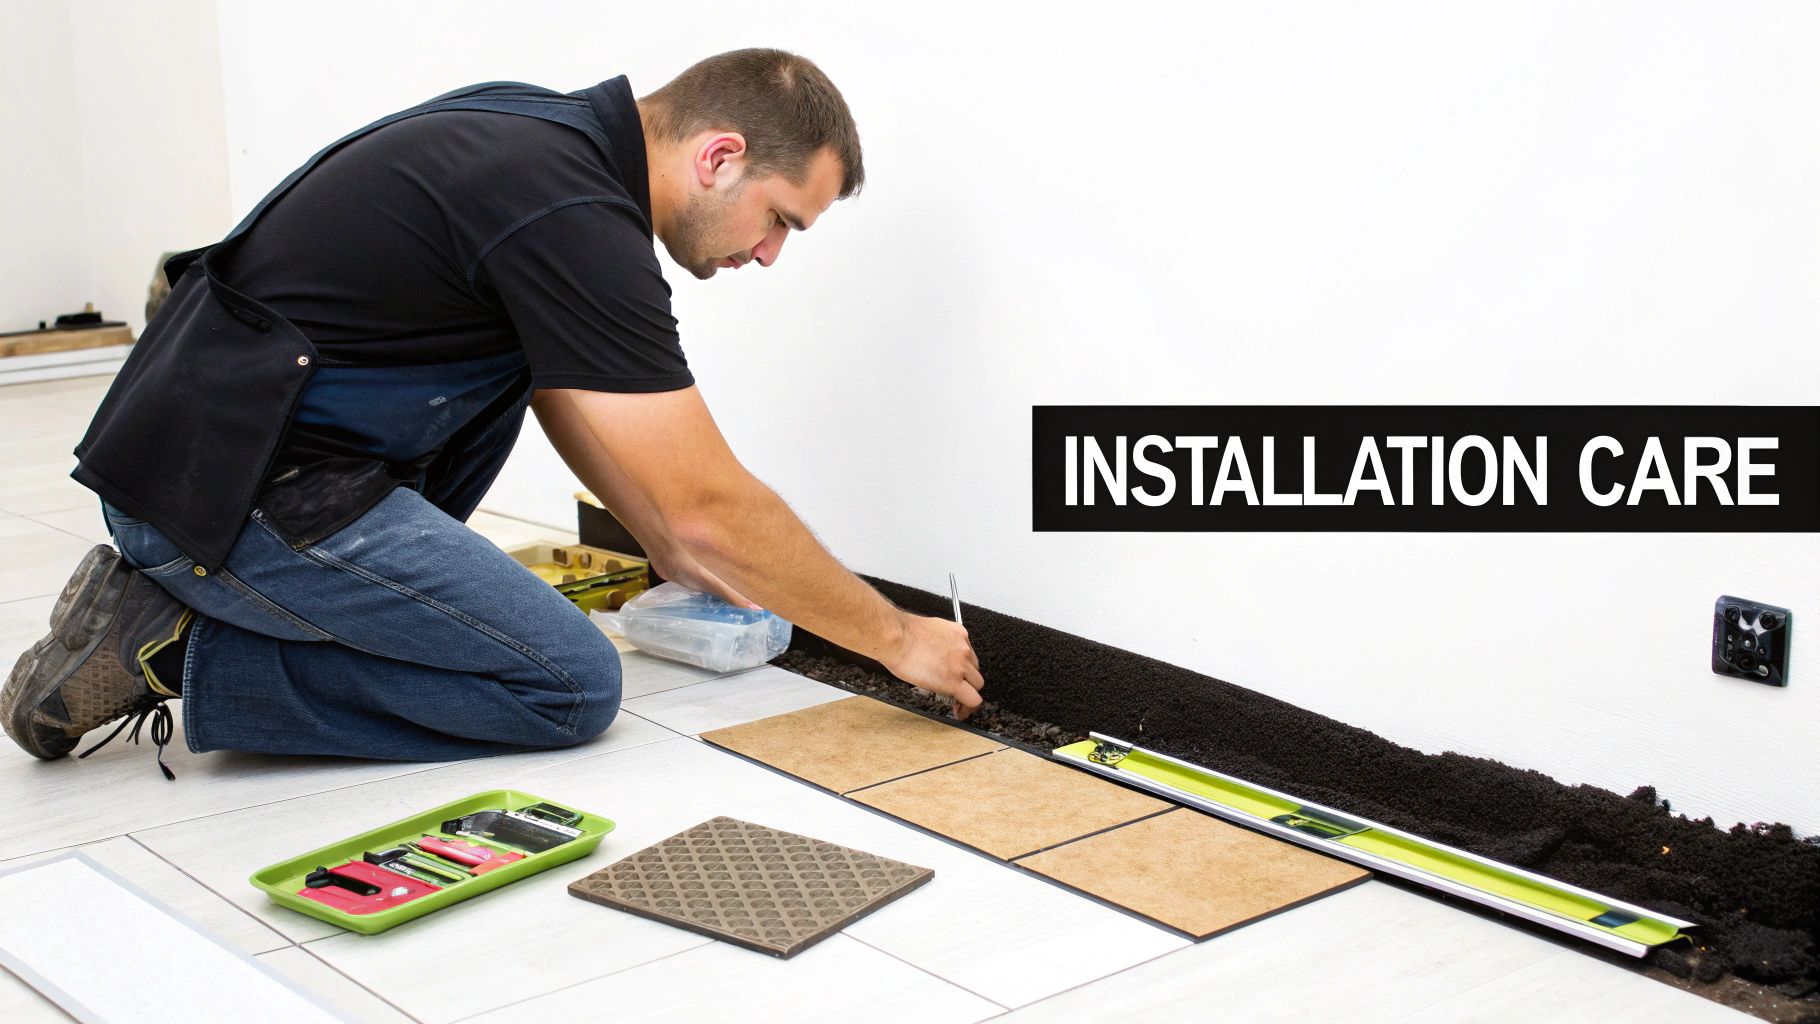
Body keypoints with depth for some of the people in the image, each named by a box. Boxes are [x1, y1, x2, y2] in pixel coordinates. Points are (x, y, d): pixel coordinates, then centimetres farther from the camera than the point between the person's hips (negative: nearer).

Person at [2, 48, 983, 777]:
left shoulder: (537, 129, 11)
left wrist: (678, 552, 28)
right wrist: (898, 638, -2)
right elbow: (712, 509, -14)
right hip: (235, 494, -9)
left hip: (187, 436, 9)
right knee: (570, 685, -5)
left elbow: (563, 392, 27)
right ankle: (186, 657, -5)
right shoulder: (573, 217, -17)